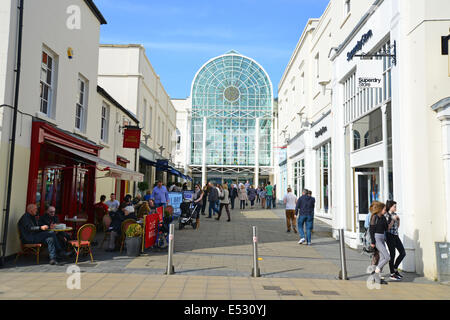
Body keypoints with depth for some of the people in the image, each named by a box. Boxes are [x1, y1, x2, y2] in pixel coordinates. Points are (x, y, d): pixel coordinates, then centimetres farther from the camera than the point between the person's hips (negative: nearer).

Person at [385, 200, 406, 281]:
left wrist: (398, 219, 3)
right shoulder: (387, 215, -11)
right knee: (392, 254, -2)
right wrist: (393, 219, -19)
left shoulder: (394, 214, 12)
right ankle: (392, 274, 9)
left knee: (403, 253, 6)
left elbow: (397, 226, 18)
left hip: (396, 236, 8)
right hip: (390, 236, -8)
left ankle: (395, 269, 23)